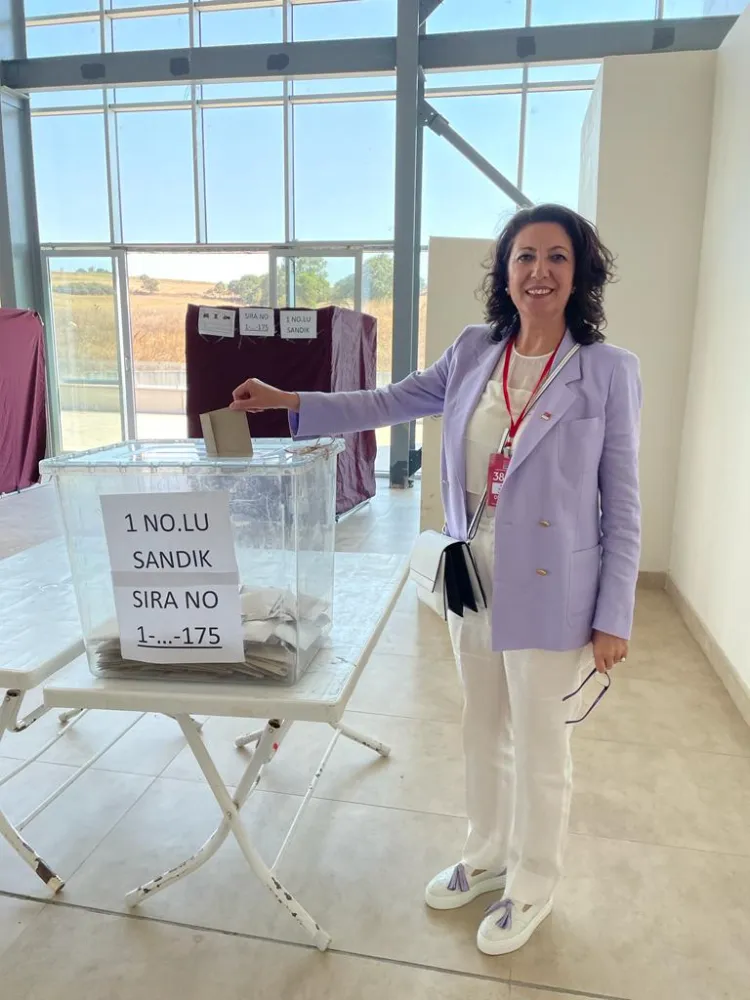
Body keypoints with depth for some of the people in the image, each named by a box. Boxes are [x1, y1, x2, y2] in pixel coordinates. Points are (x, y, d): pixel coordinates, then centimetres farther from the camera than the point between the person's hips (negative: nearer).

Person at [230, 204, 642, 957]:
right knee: (482, 733, 22)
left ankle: (532, 885, 41)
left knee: (539, 749, 14)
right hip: (472, 582, 5)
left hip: (549, 593, -4)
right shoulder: (474, 352, 1)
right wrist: (289, 401, -1)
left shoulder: (608, 370, -10)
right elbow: (390, 403, 8)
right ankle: (487, 855, 48)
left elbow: (622, 505, -8)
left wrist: (613, 617, -9)